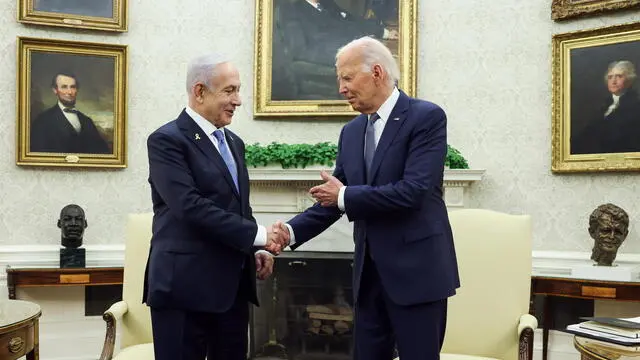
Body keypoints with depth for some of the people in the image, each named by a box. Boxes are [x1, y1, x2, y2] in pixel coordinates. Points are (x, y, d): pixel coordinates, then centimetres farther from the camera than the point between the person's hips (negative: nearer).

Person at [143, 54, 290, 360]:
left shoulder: (233, 142, 16)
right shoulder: (167, 140, -9)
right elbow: (191, 207, -21)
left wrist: (255, 250, 4)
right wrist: (258, 234, -19)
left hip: (233, 284, 7)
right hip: (186, 284, -7)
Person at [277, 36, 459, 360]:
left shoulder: (427, 117, -10)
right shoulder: (351, 131, 10)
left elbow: (413, 191, -22)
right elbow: (334, 198, 10)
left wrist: (345, 196, -12)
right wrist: (292, 231, -6)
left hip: (416, 268, -6)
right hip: (369, 270, 6)